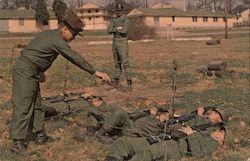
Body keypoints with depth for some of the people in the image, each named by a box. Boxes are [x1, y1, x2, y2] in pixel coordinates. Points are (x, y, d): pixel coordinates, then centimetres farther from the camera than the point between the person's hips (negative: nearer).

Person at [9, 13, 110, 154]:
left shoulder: (49, 34, 14)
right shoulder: (57, 40, -16)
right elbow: (75, 58, -18)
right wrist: (95, 72, -16)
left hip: (29, 72, 10)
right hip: (25, 71, -10)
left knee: (37, 105, 14)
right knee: (23, 106, -8)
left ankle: (41, 136, 22)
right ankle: (18, 143, -5)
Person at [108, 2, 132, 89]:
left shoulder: (126, 19, -9)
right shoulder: (113, 20, 13)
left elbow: (124, 31, -23)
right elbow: (109, 31, 0)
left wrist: (114, 30, -7)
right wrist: (117, 29, -18)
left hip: (123, 42, -7)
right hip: (115, 42, 7)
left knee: (125, 63, -12)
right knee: (117, 63, 13)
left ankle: (129, 83, -11)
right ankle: (116, 82, 21)